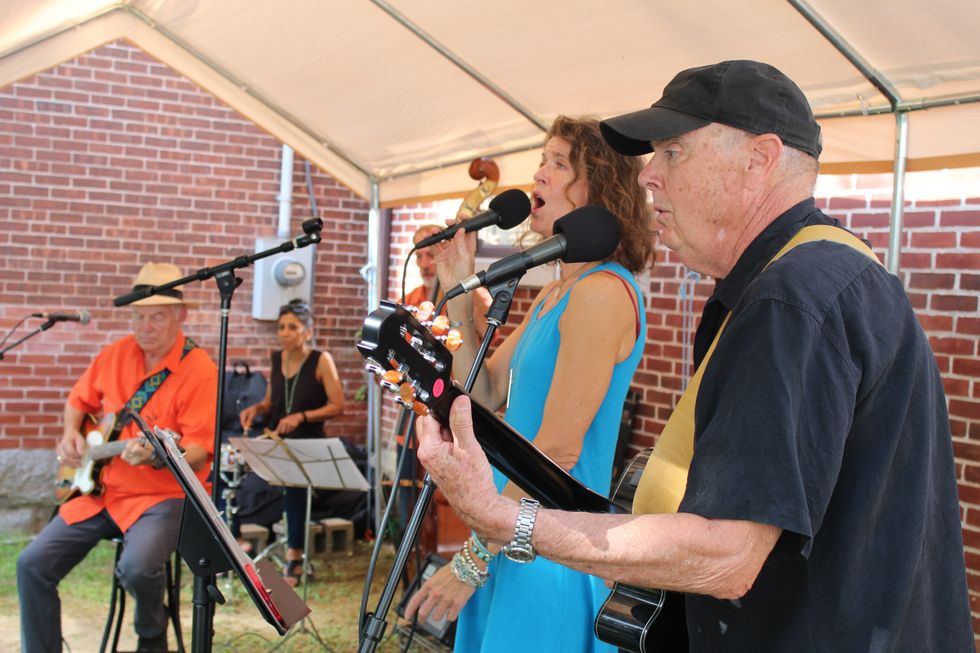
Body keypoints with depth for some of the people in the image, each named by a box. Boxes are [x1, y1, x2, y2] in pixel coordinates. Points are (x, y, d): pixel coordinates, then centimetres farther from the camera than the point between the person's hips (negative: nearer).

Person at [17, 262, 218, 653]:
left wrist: (158, 456, -38)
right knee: (33, 564, -6)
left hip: (164, 496, -6)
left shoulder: (199, 371, -14)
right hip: (100, 488, 6)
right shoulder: (115, 355, 5)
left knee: (137, 567, -31)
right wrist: (70, 435, 2)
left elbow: (199, 454, -19)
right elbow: (79, 400, 22)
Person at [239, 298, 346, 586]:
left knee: (294, 479, -25)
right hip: (277, 442, 5)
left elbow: (338, 406, -9)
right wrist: (256, 408, -2)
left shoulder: (321, 360, -7)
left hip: (309, 443, -4)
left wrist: (301, 416, -19)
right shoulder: (276, 359, 8)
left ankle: (295, 554, -9)